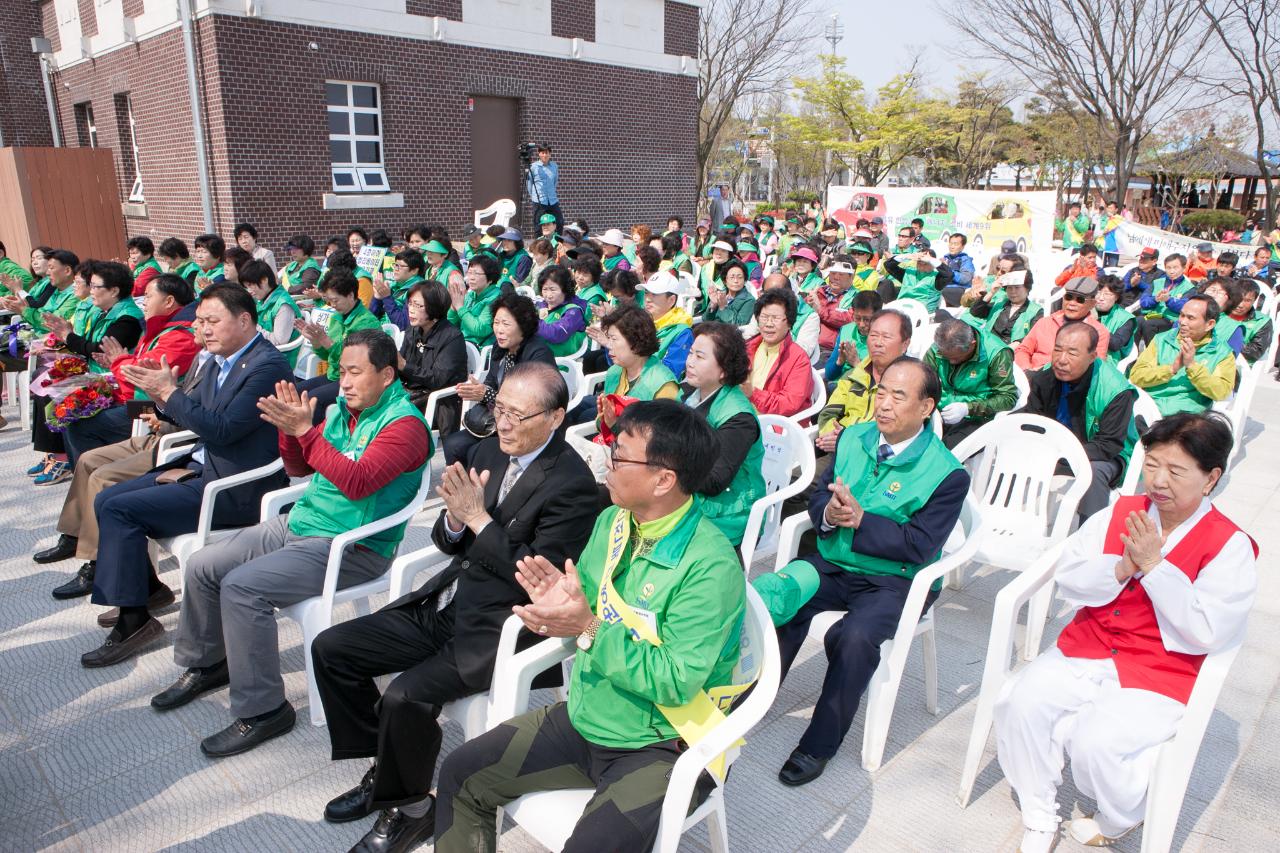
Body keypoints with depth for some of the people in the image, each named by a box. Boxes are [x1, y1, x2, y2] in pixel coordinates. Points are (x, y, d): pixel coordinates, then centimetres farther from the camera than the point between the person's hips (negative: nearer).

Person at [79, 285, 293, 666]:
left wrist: (169, 391, -17)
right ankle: (147, 586, 20)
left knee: (119, 509, -15)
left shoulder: (267, 366, -18)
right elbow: (190, 414, 17)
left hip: (237, 490, -10)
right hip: (203, 468, 10)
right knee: (106, 499, 8)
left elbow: (221, 430, -24)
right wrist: (159, 393, -3)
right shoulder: (221, 362, 11)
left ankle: (134, 620, -5)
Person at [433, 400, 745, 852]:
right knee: (460, 775, 4)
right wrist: (562, 601, -15)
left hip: (659, 747, -7)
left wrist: (589, 629, -30)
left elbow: (676, 682, -26)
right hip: (583, 718, 7)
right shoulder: (612, 521, -2)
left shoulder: (710, 566, -25)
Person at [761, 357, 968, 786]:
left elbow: (919, 546, -15)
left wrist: (859, 519, -22)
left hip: (894, 579, -4)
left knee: (855, 636, -31)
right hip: (833, 562, 4)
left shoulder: (946, 473, -11)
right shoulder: (853, 438, 5)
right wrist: (829, 513, -16)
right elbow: (818, 496, 8)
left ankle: (819, 745, -12)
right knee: (776, 602, -23)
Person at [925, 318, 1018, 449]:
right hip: (941, 414, 4)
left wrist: (968, 408, -23)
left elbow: (1008, 397, -11)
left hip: (976, 418, -4)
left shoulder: (997, 354, -12)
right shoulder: (936, 349, 0)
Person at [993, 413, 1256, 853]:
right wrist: (1121, 568, -17)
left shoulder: (1230, 546, -6)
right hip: (1086, 651, 5)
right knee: (1019, 702, -18)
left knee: (1095, 742, -26)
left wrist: (1153, 565, -20)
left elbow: (1208, 632, -17)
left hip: (1159, 677, -4)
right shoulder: (1121, 512, 6)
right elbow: (1066, 577, 1)